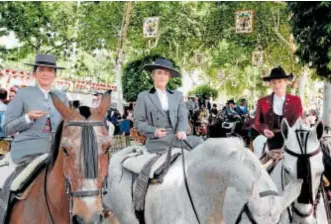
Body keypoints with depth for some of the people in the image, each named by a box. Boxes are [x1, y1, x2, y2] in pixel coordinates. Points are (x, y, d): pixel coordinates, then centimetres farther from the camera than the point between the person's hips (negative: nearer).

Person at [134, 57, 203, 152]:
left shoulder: (177, 95, 20)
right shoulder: (143, 97, 10)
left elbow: (183, 116, 9)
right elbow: (138, 122, 5)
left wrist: (182, 131, -13)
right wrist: (154, 131, -13)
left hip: (177, 137, 5)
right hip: (158, 141, -4)